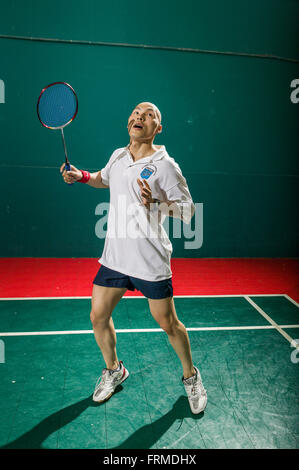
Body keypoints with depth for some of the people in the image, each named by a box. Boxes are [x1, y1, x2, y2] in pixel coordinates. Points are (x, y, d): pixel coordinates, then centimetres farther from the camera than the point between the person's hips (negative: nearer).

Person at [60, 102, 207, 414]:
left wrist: (155, 202, -27)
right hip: (114, 255, 6)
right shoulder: (118, 156, 8)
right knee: (98, 317, 9)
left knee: (168, 323, 5)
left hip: (150, 260, -5)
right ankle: (113, 370, 37)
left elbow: (188, 210, -10)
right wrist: (81, 176, 10)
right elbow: (105, 179, 29)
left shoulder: (165, 165, -10)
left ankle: (190, 376, 33)